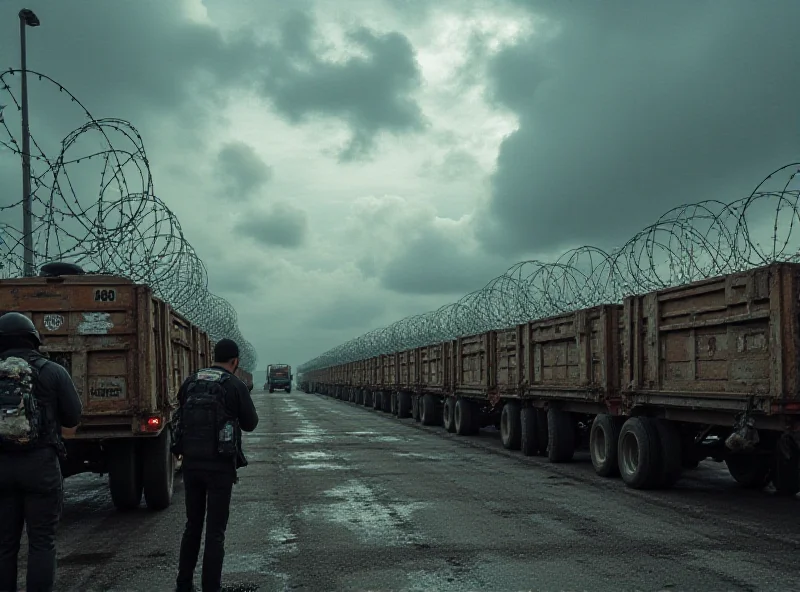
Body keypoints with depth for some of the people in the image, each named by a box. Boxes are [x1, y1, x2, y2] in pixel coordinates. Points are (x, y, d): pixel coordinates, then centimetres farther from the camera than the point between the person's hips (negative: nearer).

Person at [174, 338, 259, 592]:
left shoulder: (190, 382, 6)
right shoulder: (236, 386, -9)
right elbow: (250, 424, 2)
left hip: (191, 462, 5)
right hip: (219, 465, -5)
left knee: (193, 525, 19)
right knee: (215, 530, 3)